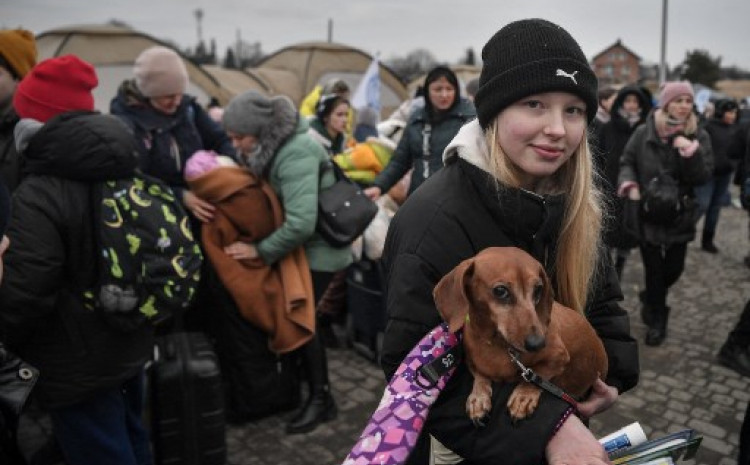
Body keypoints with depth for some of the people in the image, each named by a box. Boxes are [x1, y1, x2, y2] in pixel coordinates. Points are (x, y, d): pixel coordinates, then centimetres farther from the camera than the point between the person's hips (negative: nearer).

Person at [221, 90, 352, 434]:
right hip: (299, 246, 8)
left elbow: (301, 222, -35)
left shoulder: (295, 153, -27)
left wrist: (261, 250, -25)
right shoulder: (270, 146, 1)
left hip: (317, 249, -8)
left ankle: (321, 398, 14)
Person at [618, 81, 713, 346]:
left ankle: (651, 300, 42)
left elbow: (703, 177, -9)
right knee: (654, 269, 5)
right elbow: (626, 162, 4)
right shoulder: (644, 133, -6)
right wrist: (629, 185, -15)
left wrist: (691, 151, -24)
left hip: (680, 215, 2)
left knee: (674, 268, 10)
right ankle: (657, 322, 24)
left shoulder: (698, 136, -3)